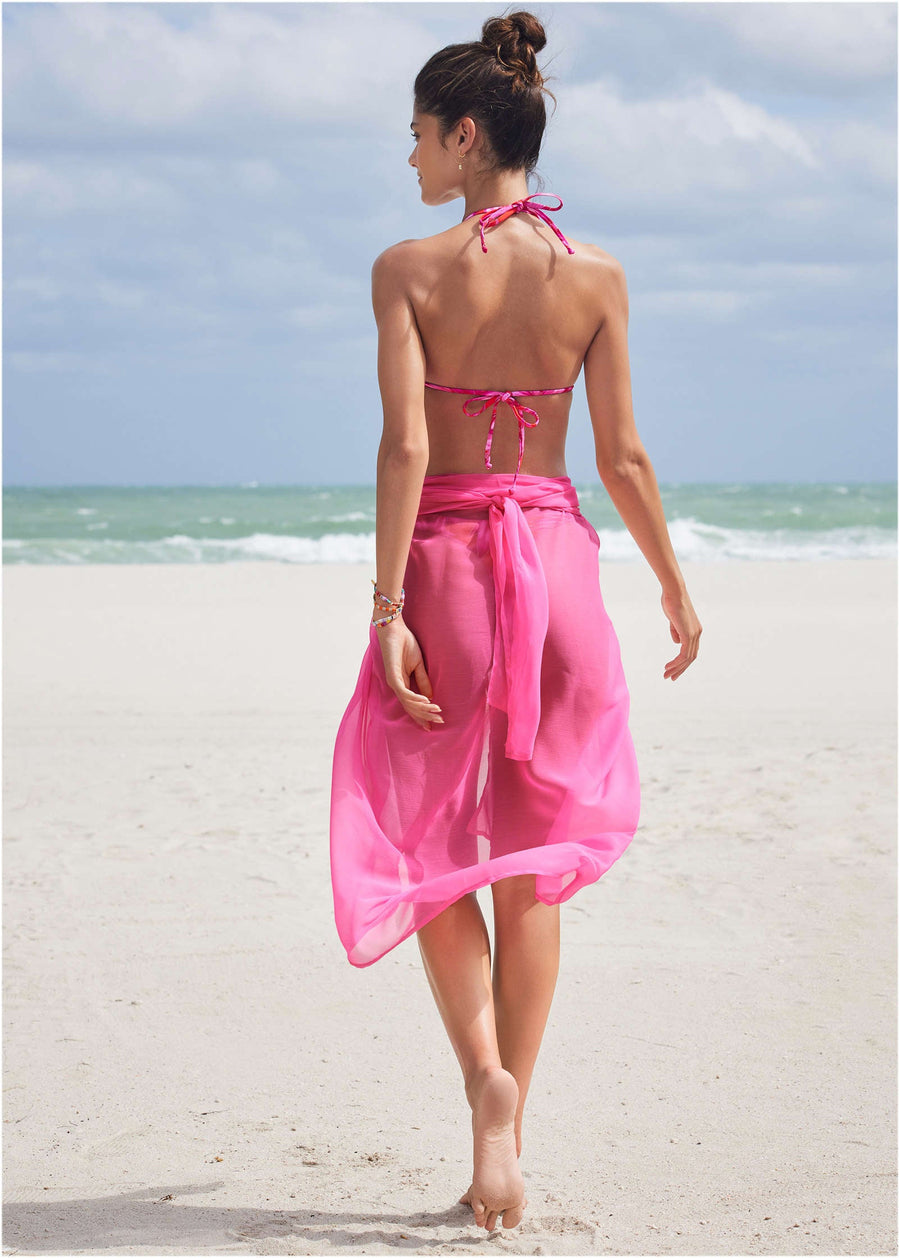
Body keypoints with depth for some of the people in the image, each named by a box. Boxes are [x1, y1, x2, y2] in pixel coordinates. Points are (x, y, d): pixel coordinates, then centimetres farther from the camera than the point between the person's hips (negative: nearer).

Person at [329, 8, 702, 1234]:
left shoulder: (410, 270, -8)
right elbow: (623, 457, 0)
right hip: (556, 558, 2)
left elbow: (405, 447, -14)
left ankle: (487, 1073, -9)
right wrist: (676, 589, 12)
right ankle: (504, 1135, 13)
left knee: (423, 845, 12)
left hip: (445, 561, -2)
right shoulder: (595, 275, -1)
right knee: (531, 864, 11)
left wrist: (387, 608, -13)